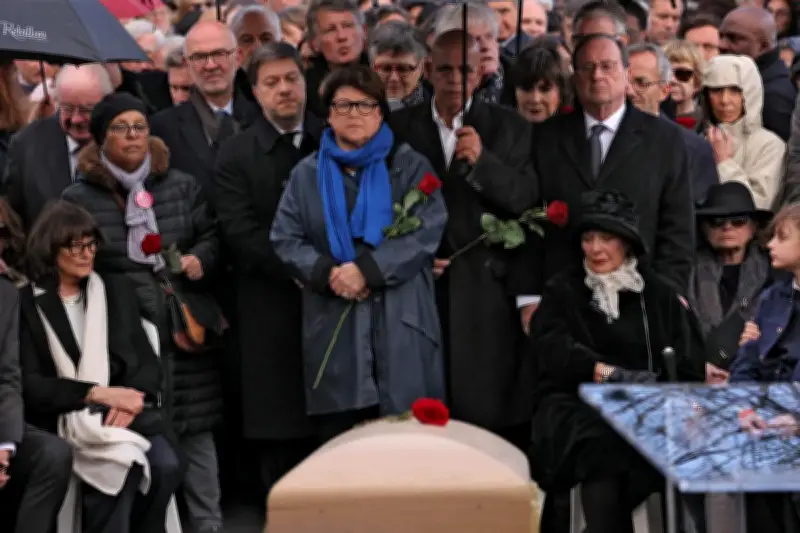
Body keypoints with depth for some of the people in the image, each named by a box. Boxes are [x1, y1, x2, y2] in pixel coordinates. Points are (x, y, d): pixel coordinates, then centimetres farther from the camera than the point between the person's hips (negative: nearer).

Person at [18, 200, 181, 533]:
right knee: (119, 467, -34)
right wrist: (97, 393, -15)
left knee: (165, 466, -27)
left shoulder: (117, 293, 18)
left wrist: (132, 398, -11)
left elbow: (148, 362, 12)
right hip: (62, 419, -4)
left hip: (123, 412, 4)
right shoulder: (26, 304, 5)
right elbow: (29, 384, -4)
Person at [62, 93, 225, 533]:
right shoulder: (79, 199, 1)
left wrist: (201, 258, -5)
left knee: (195, 429, 6)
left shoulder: (182, 187, 10)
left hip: (186, 328, 3)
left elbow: (212, 235, 15)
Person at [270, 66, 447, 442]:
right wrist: (327, 272, -13)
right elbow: (285, 240, 5)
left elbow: (427, 231, -7)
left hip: (401, 327, -1)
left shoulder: (409, 166, 7)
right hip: (334, 330, 2)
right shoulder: (308, 174, 14)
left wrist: (368, 269, -17)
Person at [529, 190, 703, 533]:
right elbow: (553, 350, -7)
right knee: (602, 443, -37)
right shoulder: (562, 290, 11)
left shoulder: (659, 293, 16)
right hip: (574, 405, -2)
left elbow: (681, 363, 9)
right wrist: (611, 374, -23)